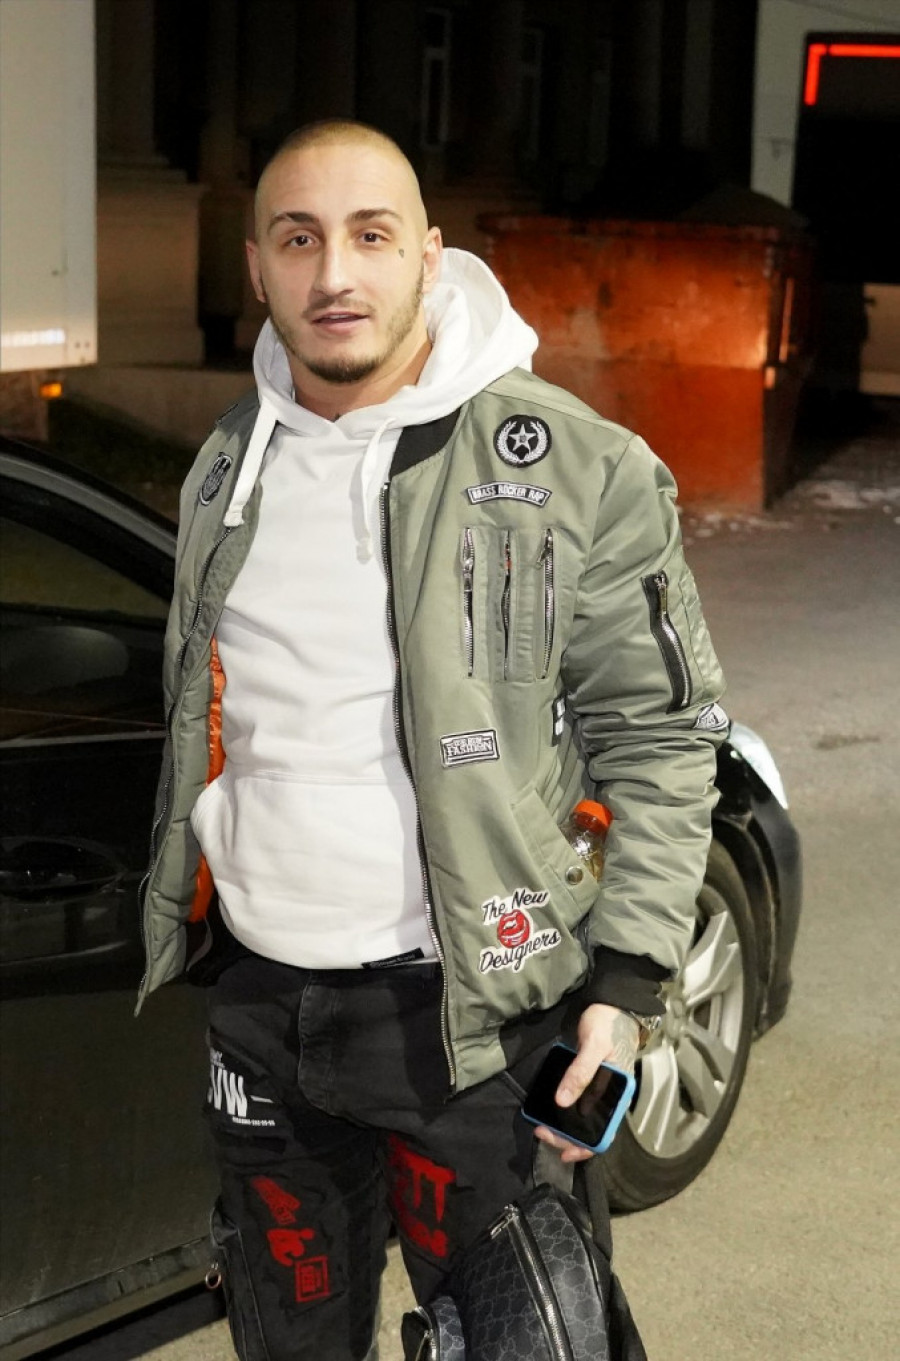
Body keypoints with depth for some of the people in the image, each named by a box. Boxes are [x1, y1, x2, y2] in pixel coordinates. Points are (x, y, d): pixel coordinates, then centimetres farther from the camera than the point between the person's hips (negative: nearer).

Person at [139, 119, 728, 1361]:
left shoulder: (572, 466, -10)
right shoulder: (227, 468, 7)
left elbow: (660, 733, -8)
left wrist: (628, 980, -14)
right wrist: (186, 916, 17)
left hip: (471, 1011, -5)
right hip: (259, 999, 5)